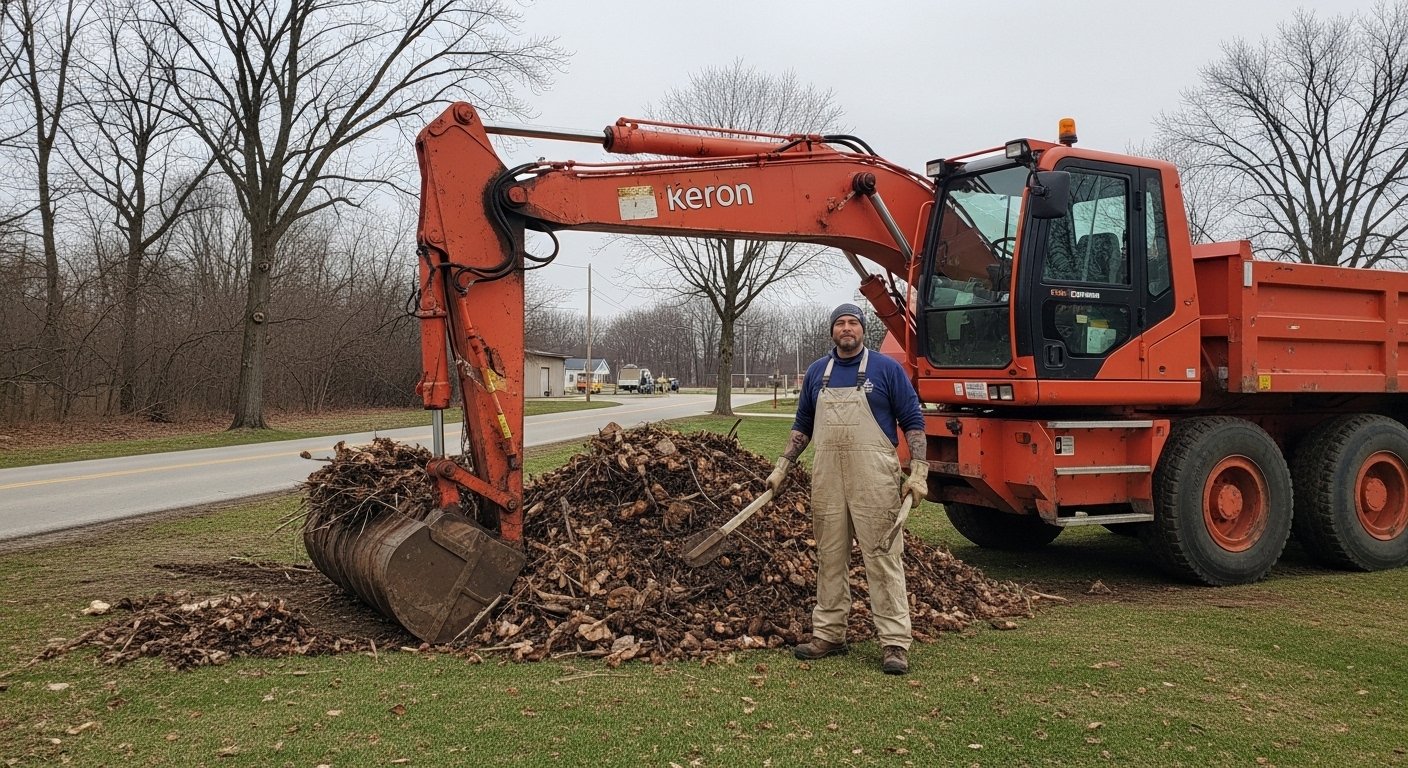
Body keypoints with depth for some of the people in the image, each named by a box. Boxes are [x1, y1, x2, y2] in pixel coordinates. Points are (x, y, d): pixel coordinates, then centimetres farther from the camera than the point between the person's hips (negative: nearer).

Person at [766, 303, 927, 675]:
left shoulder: (886, 369, 1)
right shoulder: (816, 372, 13)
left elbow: (913, 422, 1)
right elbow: (803, 426, 21)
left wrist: (918, 472, -8)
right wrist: (782, 467, 14)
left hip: (874, 477, -4)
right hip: (827, 476, 4)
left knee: (883, 556, -4)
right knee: (830, 557, 10)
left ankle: (896, 642, 1)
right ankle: (828, 634, 20)